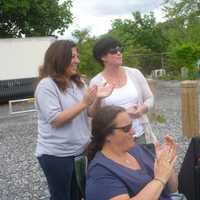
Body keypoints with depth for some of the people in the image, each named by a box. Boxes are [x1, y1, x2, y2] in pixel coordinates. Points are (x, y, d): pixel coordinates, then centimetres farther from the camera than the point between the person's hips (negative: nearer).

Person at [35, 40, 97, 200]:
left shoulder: (78, 82, 5)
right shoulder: (47, 85, -16)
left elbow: (90, 113, 8)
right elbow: (55, 120, -21)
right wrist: (84, 103, -24)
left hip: (81, 150, 7)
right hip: (57, 154, -6)